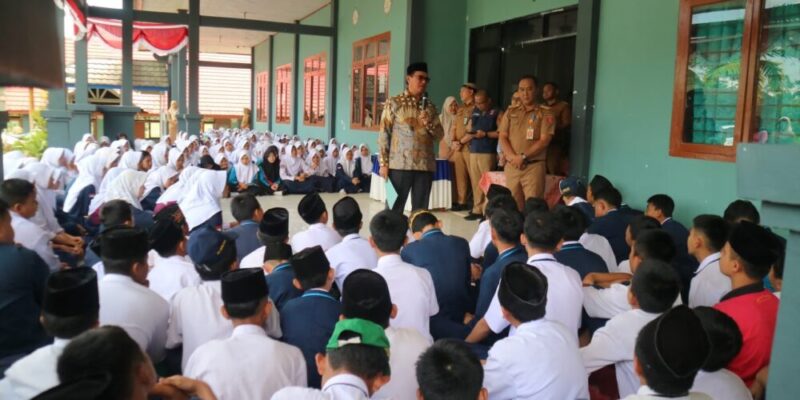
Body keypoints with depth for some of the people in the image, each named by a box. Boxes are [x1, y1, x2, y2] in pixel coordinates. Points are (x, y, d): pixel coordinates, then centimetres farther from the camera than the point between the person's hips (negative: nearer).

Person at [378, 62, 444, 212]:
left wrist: (429, 124, -8)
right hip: (399, 165, -4)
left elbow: (439, 136, 12)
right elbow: (383, 134, -1)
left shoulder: (430, 107, 13)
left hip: (425, 166, 4)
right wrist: (383, 163, -7)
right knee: (396, 206, 1)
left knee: (420, 209, 7)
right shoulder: (394, 103, 2)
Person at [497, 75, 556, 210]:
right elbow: (503, 137, 7)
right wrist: (512, 157, -10)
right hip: (511, 166, 4)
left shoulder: (545, 114, 3)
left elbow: (544, 141, -7)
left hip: (534, 166, -4)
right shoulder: (510, 112, 15)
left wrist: (523, 156, -14)